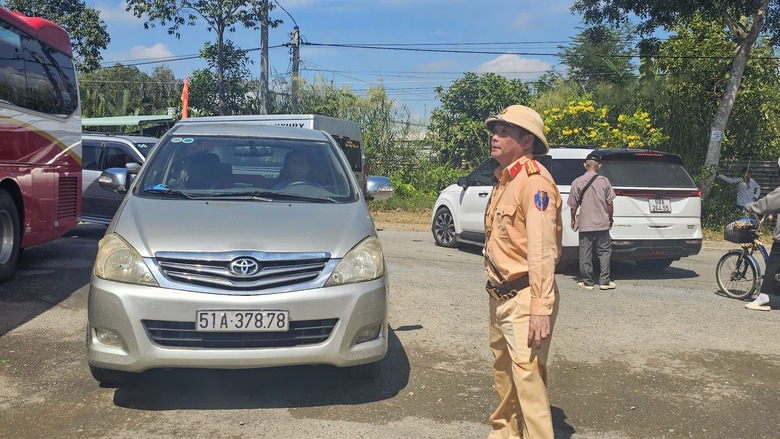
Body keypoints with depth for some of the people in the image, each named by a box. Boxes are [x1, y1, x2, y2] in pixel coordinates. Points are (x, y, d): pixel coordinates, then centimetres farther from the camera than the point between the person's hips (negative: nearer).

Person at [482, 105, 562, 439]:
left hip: (523, 298, -10)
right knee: (503, 372, 20)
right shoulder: (504, 180, 13)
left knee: (528, 378, -8)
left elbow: (543, 251, -22)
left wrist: (541, 310, -26)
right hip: (500, 296, 10)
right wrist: (495, 289, 16)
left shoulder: (534, 181, -16)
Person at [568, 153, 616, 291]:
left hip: (584, 224, -1)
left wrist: (573, 220, 13)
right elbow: (609, 203, 1)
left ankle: (587, 282, 9)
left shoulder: (577, 182, -5)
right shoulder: (604, 181, -3)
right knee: (604, 251, 10)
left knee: (585, 253, 6)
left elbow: (573, 205, -2)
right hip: (602, 223, 1)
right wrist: (610, 219, 14)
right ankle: (604, 281, 9)